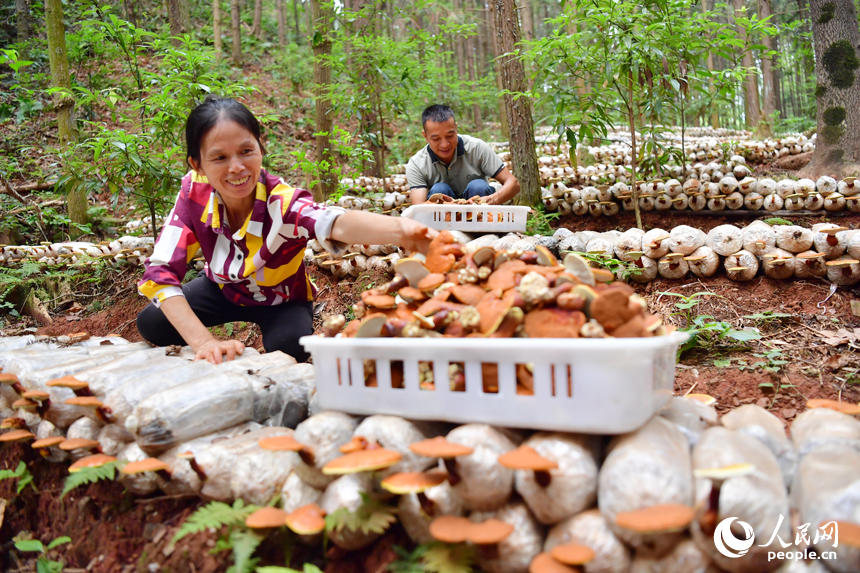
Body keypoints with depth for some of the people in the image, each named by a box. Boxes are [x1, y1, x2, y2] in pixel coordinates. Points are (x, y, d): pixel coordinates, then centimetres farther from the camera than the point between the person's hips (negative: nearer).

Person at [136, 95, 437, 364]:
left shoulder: (282, 202, -38)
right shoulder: (195, 193, -27)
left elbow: (336, 223, -61)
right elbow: (161, 272, -27)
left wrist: (400, 230, -84)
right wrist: (203, 342, -42)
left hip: (280, 299, -3)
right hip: (223, 287, 3)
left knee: (286, 348, -31)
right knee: (151, 323, -16)